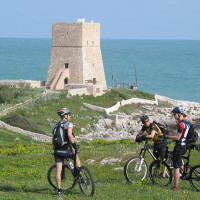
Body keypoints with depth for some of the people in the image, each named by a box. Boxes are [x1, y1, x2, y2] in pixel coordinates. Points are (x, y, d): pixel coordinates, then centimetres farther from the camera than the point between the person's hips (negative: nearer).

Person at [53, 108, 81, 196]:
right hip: (66, 150, -5)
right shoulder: (69, 124, -4)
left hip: (57, 150, 5)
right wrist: (74, 144, -15)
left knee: (58, 171, 4)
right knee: (76, 157, 27)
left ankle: (59, 190, 3)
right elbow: (69, 135, -22)